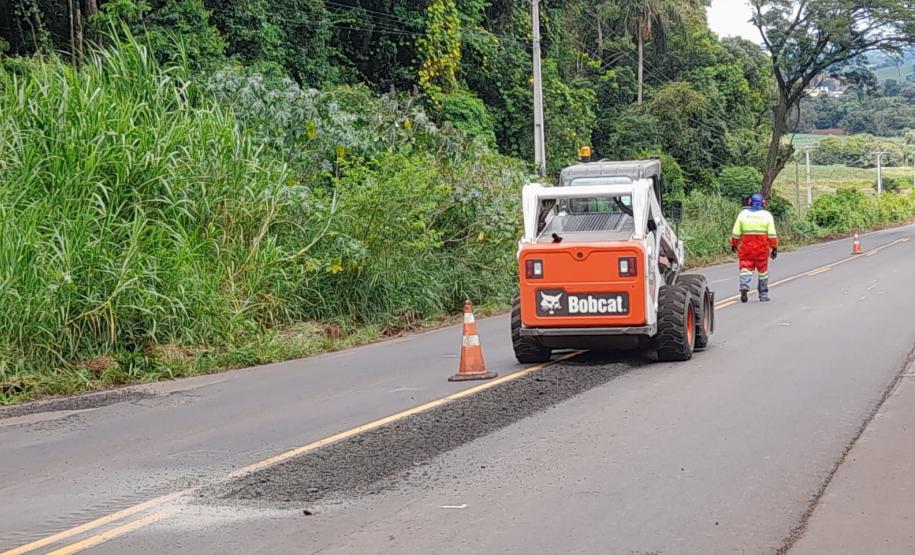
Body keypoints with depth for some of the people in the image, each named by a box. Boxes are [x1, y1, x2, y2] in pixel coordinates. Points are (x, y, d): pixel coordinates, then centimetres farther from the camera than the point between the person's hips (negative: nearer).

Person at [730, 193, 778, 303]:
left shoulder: (743, 214, 3)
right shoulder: (767, 215, 1)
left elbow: (736, 233, 4)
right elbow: (772, 234, -3)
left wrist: (734, 245, 16)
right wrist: (774, 248, 1)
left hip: (746, 246, 0)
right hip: (762, 248, 0)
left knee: (746, 267, 3)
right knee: (763, 271, 10)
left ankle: (744, 286, -23)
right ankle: (763, 295, 16)